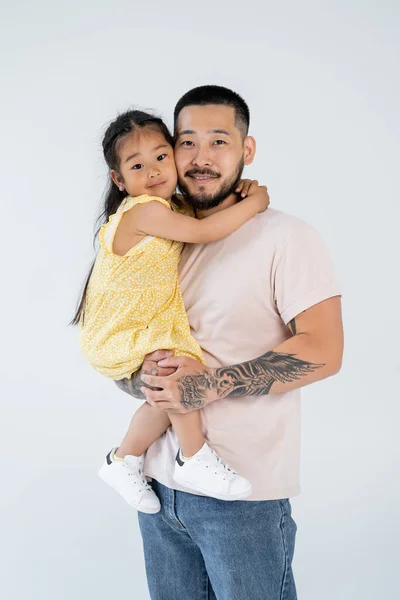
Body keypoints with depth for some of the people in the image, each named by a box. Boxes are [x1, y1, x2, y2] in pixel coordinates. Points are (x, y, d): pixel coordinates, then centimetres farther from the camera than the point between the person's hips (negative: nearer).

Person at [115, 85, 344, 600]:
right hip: (160, 481, 6)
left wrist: (209, 386, -21)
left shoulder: (284, 237, -9)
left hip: (245, 494, -5)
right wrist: (141, 378, -10)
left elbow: (323, 351, -17)